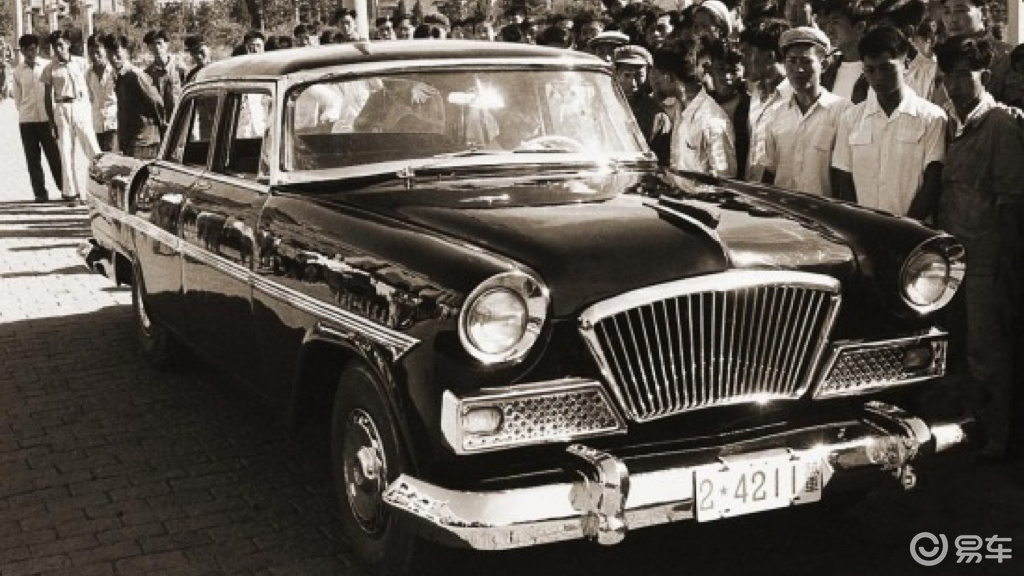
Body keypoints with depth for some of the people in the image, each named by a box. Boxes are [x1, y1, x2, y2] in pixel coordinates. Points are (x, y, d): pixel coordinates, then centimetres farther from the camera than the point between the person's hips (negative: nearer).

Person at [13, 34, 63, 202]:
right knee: (33, 158, 3)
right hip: (26, 120, 2)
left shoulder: (48, 66, 0)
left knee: (54, 155, -2)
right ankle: (40, 192, 7)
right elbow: (17, 98, 14)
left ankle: (65, 189, 6)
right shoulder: (18, 71, 6)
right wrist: (24, 112, 5)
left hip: (47, 118, -2)